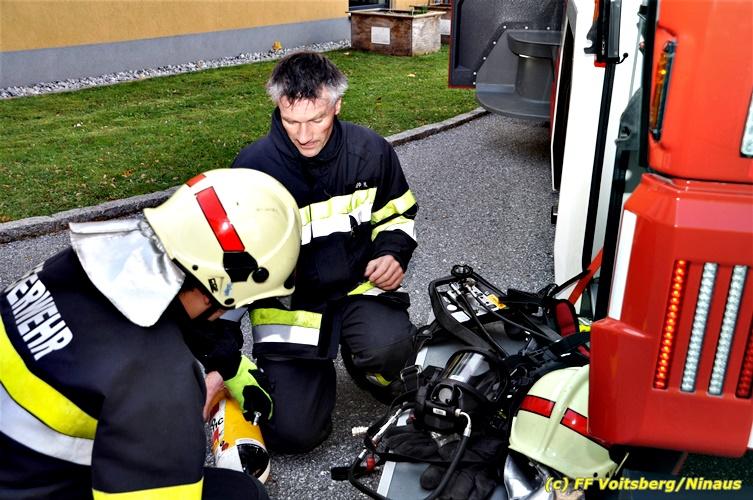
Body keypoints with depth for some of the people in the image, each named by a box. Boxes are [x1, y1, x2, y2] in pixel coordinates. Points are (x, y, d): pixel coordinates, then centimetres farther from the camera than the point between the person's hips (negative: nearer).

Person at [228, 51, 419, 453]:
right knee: (293, 431, -11)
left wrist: (393, 254, -11)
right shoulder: (253, 167, -15)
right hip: (287, 301, -1)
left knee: (388, 348, -33)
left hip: (359, 284, 1)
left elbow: (397, 213, 12)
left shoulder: (371, 151, -8)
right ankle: (314, 368, 24)